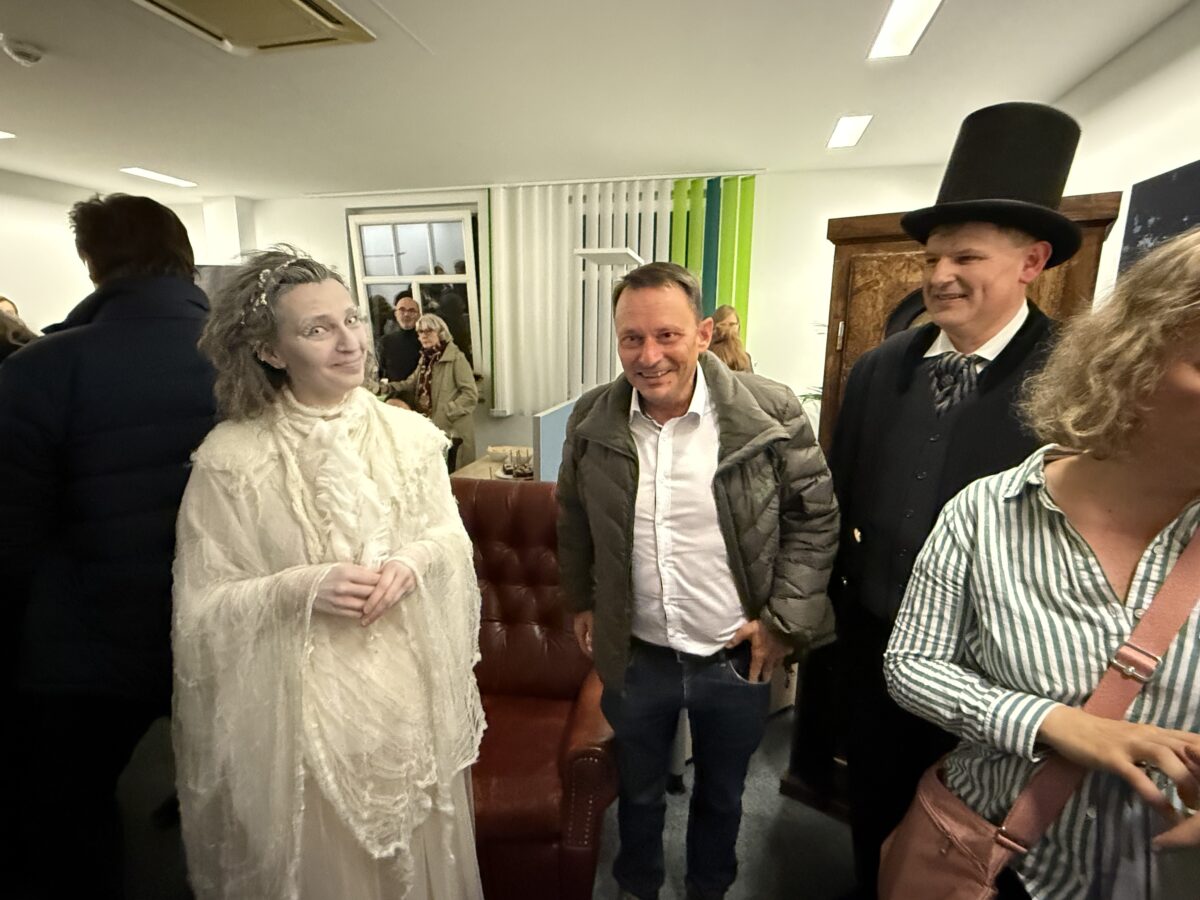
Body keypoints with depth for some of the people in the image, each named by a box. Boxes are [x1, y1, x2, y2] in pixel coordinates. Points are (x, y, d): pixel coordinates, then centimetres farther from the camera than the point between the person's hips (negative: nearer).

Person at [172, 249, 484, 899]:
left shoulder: (409, 434, -5)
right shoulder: (229, 457, -12)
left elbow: (453, 536, 5)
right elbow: (201, 606, -8)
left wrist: (412, 561, -15)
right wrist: (302, 588, -23)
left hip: (411, 687, 3)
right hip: (303, 703, -2)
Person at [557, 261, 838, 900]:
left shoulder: (770, 413, -18)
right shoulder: (592, 419, -9)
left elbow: (815, 515, -8)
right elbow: (573, 519, 4)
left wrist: (785, 618, -10)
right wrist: (582, 602, 8)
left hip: (736, 658, -1)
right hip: (635, 655, 2)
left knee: (721, 795, 26)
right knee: (639, 792, 27)